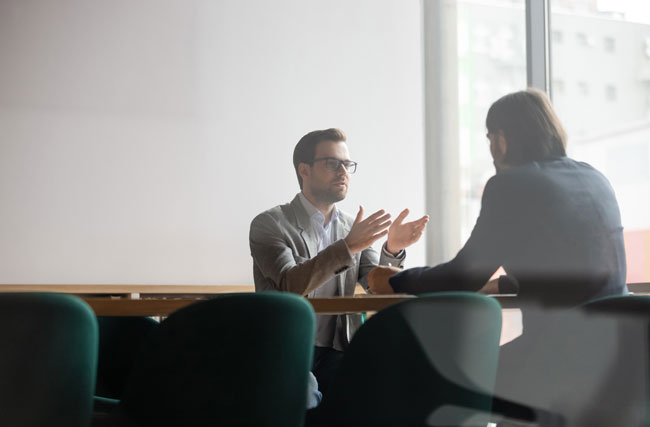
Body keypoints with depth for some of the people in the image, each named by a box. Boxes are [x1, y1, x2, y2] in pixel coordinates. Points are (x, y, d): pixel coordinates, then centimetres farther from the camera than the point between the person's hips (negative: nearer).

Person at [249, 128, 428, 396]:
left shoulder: (352, 228, 14)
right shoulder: (269, 224, -2)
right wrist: (348, 246, -25)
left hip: (336, 356, 4)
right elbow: (292, 285, -17)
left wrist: (392, 250, -15)